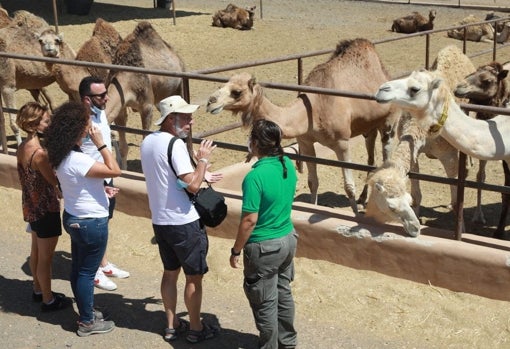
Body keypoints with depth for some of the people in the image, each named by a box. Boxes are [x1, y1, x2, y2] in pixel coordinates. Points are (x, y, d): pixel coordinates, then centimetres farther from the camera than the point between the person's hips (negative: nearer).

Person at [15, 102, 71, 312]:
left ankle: (38, 290, 39)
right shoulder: (39, 153, -27)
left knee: (36, 252, 23)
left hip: (31, 208, 9)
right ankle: (48, 300, 18)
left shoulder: (22, 148, 1)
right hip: (46, 210, -9)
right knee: (46, 257, 5)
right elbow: (56, 181, -21)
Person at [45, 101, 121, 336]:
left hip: (74, 218, 9)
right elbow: (115, 171, -25)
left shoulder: (62, 156, 1)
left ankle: (85, 312, 35)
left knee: (77, 269, 19)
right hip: (91, 222, -9)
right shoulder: (77, 160, -28)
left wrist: (102, 189, 9)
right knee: (87, 272, 4)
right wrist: (100, 143, -21)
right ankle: (87, 322, 17)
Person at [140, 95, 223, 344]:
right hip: (184, 223, -8)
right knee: (194, 277, 7)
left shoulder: (148, 141, 6)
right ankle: (196, 329, 19)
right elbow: (193, 186, -25)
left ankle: (171, 326, 29)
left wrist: (202, 175, 16)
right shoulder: (175, 144, -21)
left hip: (159, 221, 8)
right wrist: (203, 160, -10)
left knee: (170, 272, 19)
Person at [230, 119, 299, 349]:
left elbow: (249, 220, -24)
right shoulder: (288, 165, -2)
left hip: (264, 247, -8)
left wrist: (236, 251, -11)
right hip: (288, 238, 8)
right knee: (283, 293, 23)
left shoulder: (255, 177, -26)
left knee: (265, 302, 9)